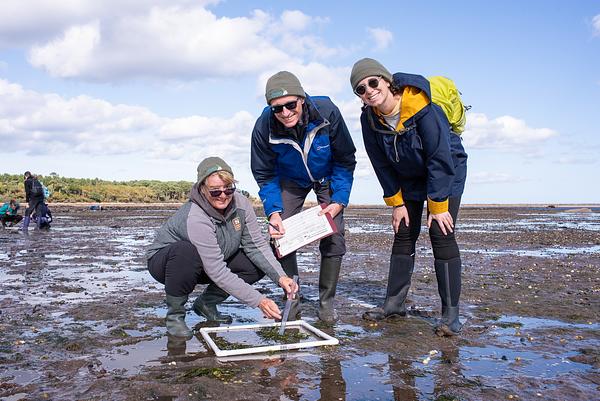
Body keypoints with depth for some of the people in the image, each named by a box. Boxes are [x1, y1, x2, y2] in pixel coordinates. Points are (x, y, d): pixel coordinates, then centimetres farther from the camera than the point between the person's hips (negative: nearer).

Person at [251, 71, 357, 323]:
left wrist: (338, 201, -26)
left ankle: (326, 302, 7)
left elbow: (345, 160, -18)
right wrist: (273, 212, -28)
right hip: (290, 180, 1)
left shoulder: (327, 113, -33)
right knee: (281, 236, -10)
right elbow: (265, 175, -15)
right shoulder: (264, 127, -30)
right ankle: (291, 301, 6)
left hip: (328, 178, -1)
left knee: (333, 238, -9)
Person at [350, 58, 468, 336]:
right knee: (403, 235, 4)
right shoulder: (369, 118, -14)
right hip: (408, 179, 5)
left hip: (446, 175, -5)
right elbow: (382, 166, -4)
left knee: (442, 236, -13)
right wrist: (396, 203, -4)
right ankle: (394, 303, 12)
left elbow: (440, 159, -26)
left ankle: (451, 315, -8)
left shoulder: (421, 107, -31)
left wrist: (438, 206, -23)